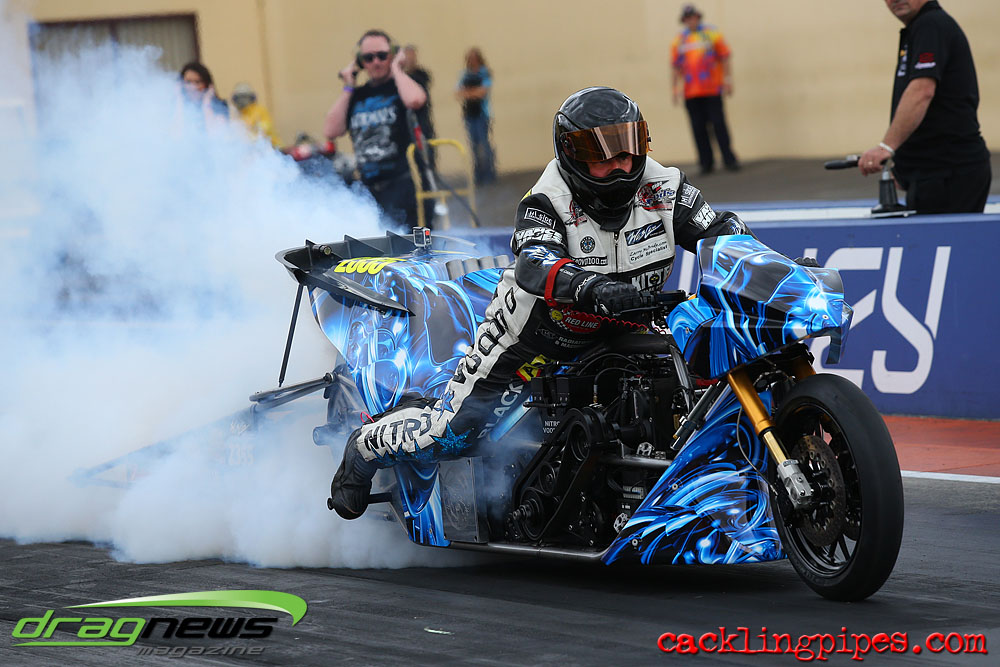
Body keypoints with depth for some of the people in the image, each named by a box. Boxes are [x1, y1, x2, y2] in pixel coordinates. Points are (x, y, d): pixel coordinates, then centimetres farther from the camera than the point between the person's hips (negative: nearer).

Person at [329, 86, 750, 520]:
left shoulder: (664, 189, -13)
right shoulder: (548, 203, -26)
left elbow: (719, 230, -9)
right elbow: (533, 267, -43)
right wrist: (595, 289, -62)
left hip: (620, 334, 5)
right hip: (532, 337, -5)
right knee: (454, 432, -5)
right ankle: (366, 448, 24)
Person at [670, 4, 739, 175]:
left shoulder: (711, 34, 5)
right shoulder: (678, 40, 10)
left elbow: (725, 58, 4)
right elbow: (676, 67, 14)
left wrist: (728, 79, -3)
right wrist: (676, 88, 9)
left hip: (712, 90, -2)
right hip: (691, 94, 2)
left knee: (718, 124, -7)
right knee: (698, 128, 0)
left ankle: (729, 160, -1)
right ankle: (706, 162, 6)